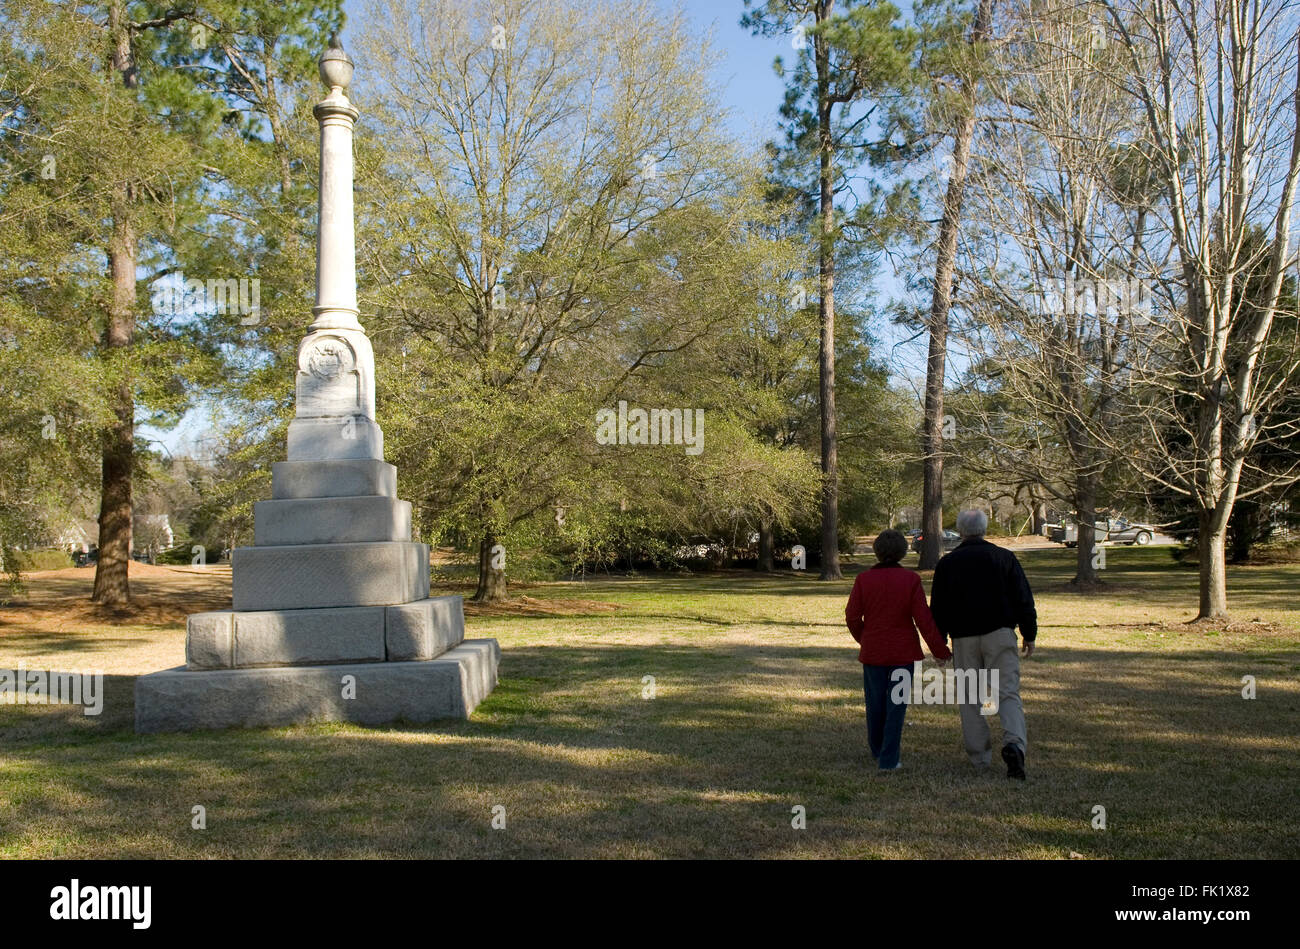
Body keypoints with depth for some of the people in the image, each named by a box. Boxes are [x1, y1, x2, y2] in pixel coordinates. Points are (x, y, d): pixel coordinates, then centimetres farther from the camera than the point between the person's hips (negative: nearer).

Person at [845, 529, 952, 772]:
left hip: (872, 651, 1)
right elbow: (923, 618, -10)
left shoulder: (863, 579, -5)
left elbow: (852, 617, -4)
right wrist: (940, 650, -1)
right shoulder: (911, 579, -8)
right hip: (902, 651, -1)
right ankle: (889, 759, 3)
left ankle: (877, 751, 33)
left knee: (875, 703, 15)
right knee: (896, 704, 4)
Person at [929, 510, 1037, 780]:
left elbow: (938, 608, 6)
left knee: (970, 698, 9)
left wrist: (939, 642, 13)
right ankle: (1014, 743, -25)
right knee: (1008, 693, -3)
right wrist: (1029, 634, 8)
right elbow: (1024, 599, 1)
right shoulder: (1004, 557, 2)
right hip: (1000, 634, -1)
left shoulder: (947, 562, 4)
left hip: (964, 638, 1)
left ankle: (979, 757, 11)